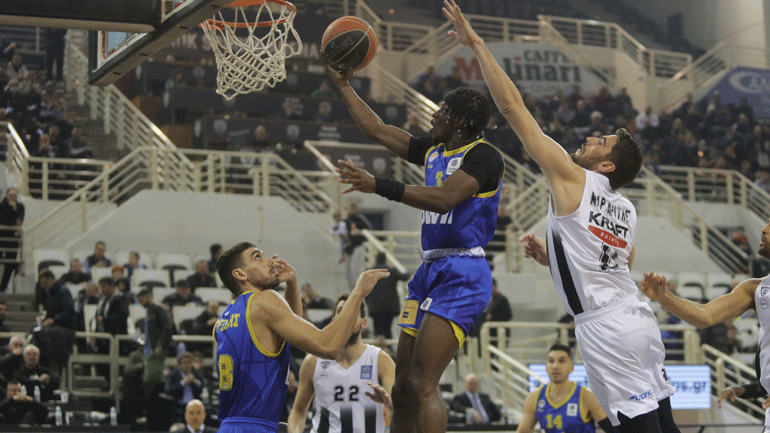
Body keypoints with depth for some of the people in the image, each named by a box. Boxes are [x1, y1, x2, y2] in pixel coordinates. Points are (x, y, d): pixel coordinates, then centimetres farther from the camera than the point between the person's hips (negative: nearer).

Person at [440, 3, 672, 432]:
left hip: (606, 329, -8)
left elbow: (512, 106, -4)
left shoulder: (570, 176, -4)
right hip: (639, 318, 9)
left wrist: (477, 43, 0)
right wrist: (548, 256, 25)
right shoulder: (626, 209, 18)